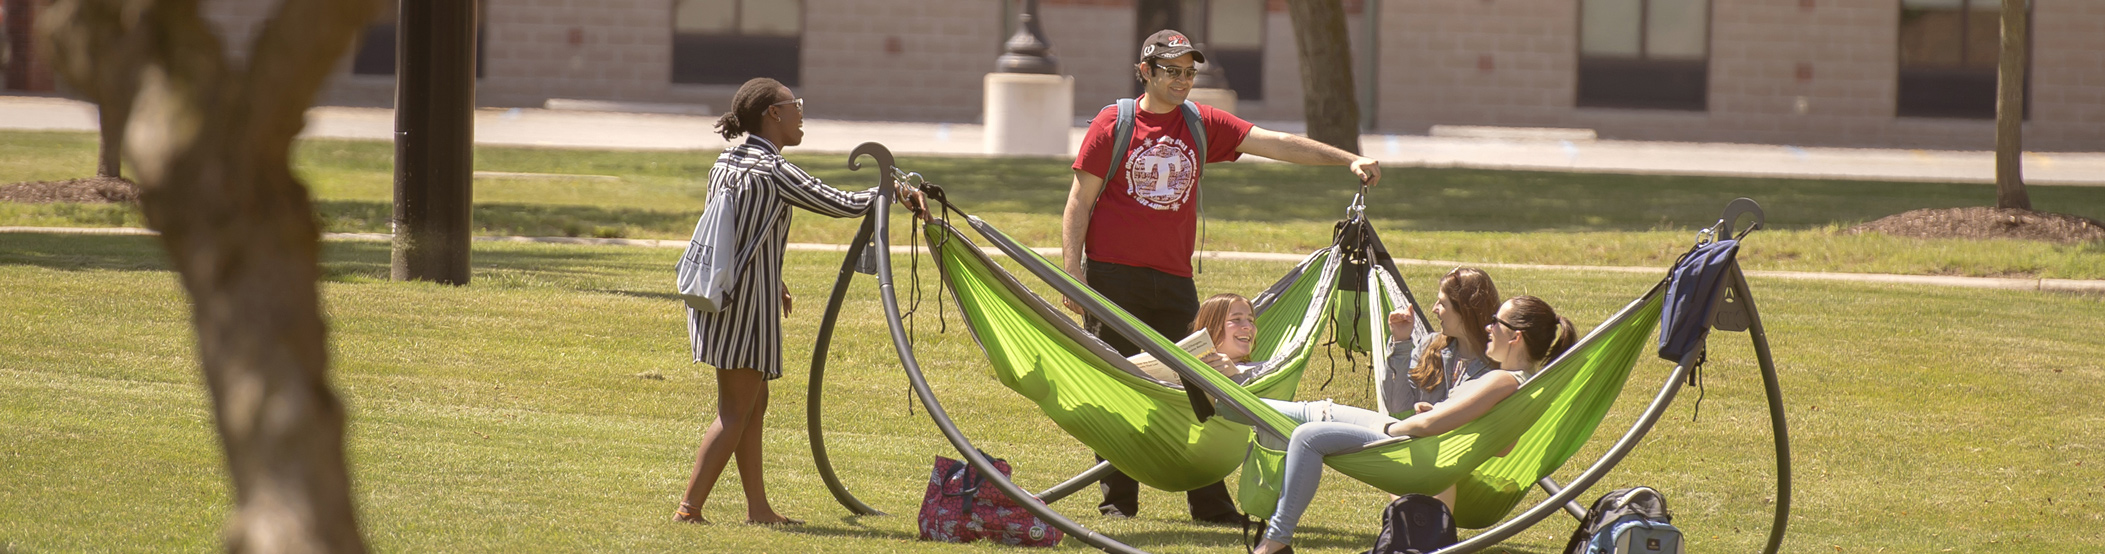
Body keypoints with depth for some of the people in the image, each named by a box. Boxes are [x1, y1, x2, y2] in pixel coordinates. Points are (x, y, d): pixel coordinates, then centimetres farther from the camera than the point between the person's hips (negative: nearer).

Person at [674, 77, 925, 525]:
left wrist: (771, 281, 29)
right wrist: (893, 193, 2)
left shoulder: (726, 163, 11)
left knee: (754, 402, 16)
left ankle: (758, 507, 19)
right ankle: (689, 508, -9)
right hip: (745, 302, -9)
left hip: (718, 289, 9)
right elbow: (839, 204, -12)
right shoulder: (772, 171, -16)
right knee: (735, 412, -6)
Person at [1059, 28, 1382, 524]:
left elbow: (1275, 143, 2)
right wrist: (1073, 274, -9)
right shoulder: (1112, 124, -1)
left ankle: (1210, 503, 5)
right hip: (1115, 276, -3)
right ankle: (1117, 500, 8)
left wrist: (1348, 159, -7)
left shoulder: (1203, 125, 9)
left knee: (1195, 387, 1)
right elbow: (1079, 203, -1)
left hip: (1173, 279, 3)